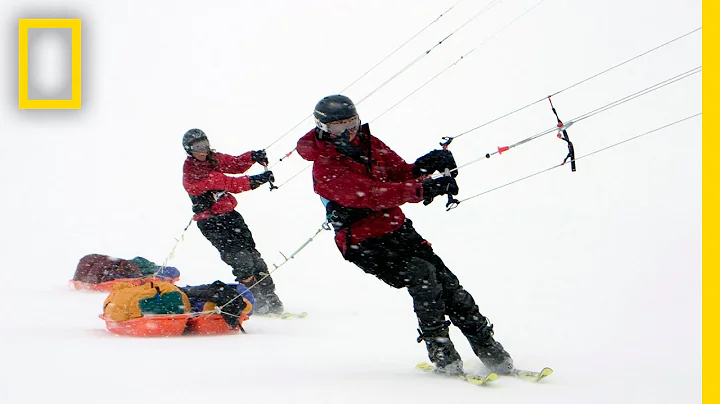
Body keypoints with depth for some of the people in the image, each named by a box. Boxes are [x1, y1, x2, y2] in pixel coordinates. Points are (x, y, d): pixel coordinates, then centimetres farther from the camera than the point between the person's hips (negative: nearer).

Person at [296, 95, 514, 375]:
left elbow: (398, 173, 11)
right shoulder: (325, 167, -17)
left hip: (397, 228, 6)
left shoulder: (369, 143, 6)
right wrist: (422, 188, -38)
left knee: (445, 280, -7)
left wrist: (420, 168, -14)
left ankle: (485, 344, 0)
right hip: (364, 242, -6)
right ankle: (440, 351, -14)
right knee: (421, 275, -25)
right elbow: (369, 195, -29)